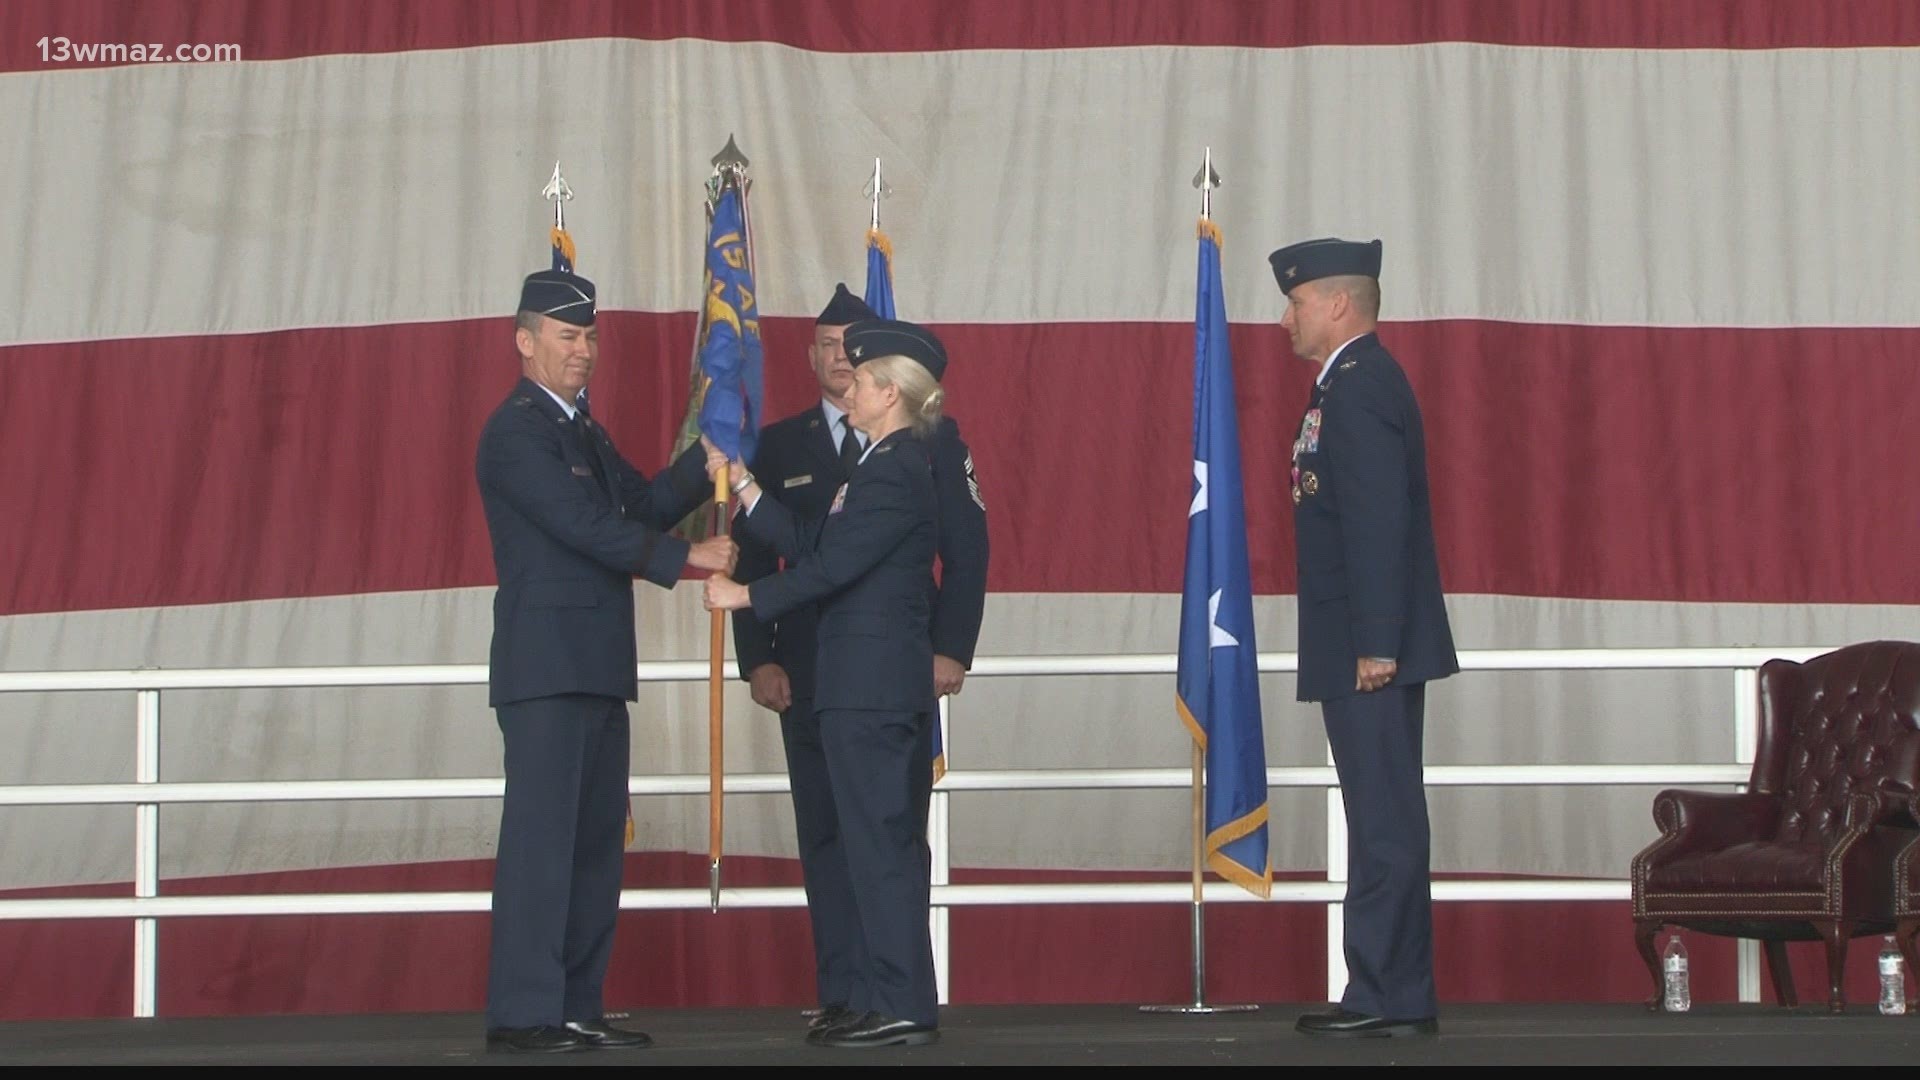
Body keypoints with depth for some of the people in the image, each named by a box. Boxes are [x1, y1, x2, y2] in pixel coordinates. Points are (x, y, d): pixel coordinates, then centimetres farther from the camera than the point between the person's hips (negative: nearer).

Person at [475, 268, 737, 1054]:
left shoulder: (583, 431, 21)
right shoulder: (516, 431, -10)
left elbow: (640, 506, 17)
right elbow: (584, 525, -17)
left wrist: (701, 467, 1)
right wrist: (686, 558, -16)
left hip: (596, 667, 10)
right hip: (546, 665, -10)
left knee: (596, 841, 9)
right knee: (540, 837, -11)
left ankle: (576, 1010, 12)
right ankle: (521, 1015, -12)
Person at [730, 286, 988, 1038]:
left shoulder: (931, 436, 6)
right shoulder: (778, 447, 10)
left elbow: (967, 548, 3)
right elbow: (752, 561, 9)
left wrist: (951, 650, -7)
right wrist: (758, 659, -2)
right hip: (811, 669, 2)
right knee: (827, 835, 1)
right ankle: (840, 995, 3)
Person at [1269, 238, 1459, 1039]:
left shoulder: (1359, 386, -14)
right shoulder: (1358, 381, 18)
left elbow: (1379, 521, -21)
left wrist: (1376, 643, -24)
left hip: (1368, 650, -11)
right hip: (1362, 648, 11)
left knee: (1385, 823, -8)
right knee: (1384, 822, 11)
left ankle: (1390, 998, -7)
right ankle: (1393, 995, 15)